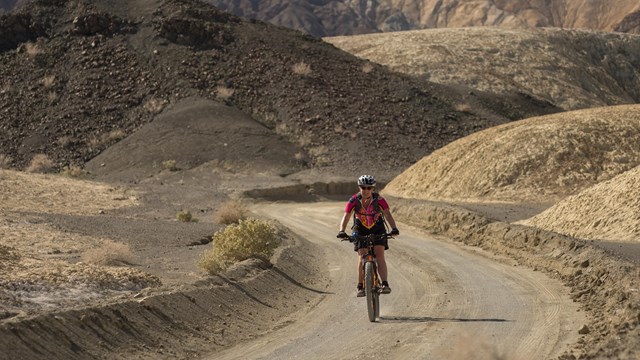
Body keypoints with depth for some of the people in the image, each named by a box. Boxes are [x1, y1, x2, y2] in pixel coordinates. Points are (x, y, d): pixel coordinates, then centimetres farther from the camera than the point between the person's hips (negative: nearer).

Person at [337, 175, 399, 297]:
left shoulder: (379, 199, -22)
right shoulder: (354, 200, -20)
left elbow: (388, 214, -28)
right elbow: (346, 217, -24)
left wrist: (394, 228, -44)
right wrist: (342, 231, -40)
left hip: (377, 229, 0)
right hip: (361, 230, 1)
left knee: (380, 255, -15)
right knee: (362, 257, -11)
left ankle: (385, 284, -21)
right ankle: (360, 286, 0)